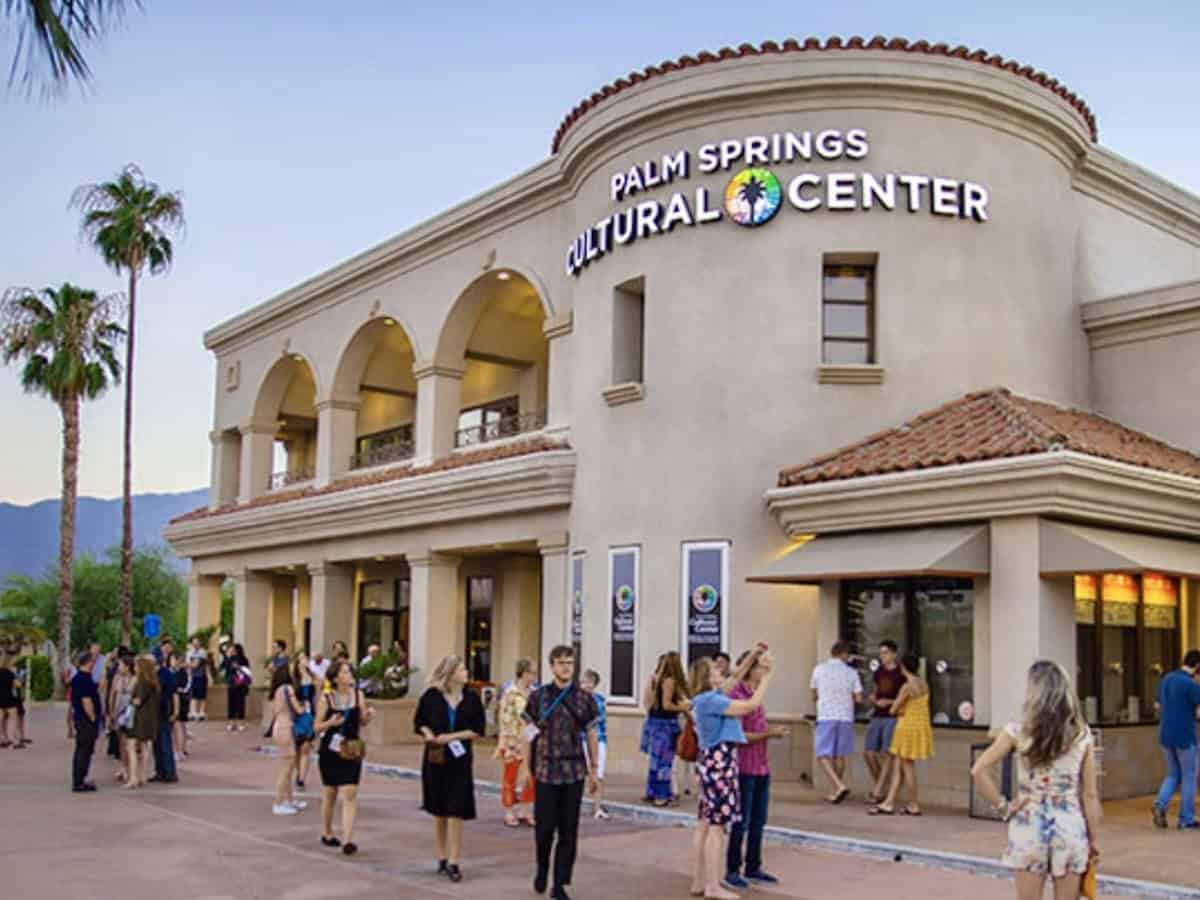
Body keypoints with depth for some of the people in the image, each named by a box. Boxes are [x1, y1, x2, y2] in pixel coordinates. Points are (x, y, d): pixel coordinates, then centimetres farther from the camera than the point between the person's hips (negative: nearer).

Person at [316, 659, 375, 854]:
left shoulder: (358, 694, 0)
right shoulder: (326, 698, -7)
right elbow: (317, 727, -2)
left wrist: (368, 715, -12)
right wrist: (330, 723, -22)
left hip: (351, 750, 1)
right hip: (330, 750, -1)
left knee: (350, 794, -9)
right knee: (329, 794, 13)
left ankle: (347, 840, -10)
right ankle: (326, 833, 33)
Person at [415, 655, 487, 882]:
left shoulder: (472, 698, -1)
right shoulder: (431, 696, -2)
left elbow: (478, 730, -1)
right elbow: (419, 722, 8)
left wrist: (452, 736, -12)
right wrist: (427, 734, -12)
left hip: (460, 760, 0)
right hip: (435, 758, 1)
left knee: (457, 812, -7)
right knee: (439, 812, 10)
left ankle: (453, 862, -2)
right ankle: (442, 858, 24)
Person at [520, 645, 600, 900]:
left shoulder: (584, 698, 4)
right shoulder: (538, 696, 1)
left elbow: (591, 736, 9)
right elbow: (528, 733, 5)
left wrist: (594, 771, 7)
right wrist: (526, 768, 2)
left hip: (574, 773, 1)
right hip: (545, 771, -1)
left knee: (568, 831, 2)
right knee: (544, 827, 1)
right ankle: (542, 870, 30)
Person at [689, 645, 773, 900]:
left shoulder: (710, 697, 12)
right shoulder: (711, 700, -16)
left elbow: (737, 677, 23)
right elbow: (751, 705, -16)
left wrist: (753, 655, 16)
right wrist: (766, 676, -7)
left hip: (711, 762, 10)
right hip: (719, 763, -10)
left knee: (705, 826, 11)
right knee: (716, 827, -5)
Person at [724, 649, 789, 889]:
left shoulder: (756, 695, 12)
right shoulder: (736, 696, -15)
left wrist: (772, 731, 5)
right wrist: (768, 734, -17)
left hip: (762, 768, 8)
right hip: (744, 768, -8)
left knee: (758, 822, 13)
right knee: (741, 823, 0)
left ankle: (753, 868, 23)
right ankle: (732, 871, 11)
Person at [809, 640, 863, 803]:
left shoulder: (819, 669, 0)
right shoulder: (851, 672, 1)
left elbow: (814, 695, 10)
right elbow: (859, 698, 0)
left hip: (826, 717, -2)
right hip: (846, 717, 2)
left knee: (823, 755, -1)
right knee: (840, 755, 13)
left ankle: (840, 785, -18)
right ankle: (836, 792, 19)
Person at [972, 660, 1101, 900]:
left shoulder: (1018, 731, -5)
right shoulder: (1082, 734, -1)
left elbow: (979, 771, -11)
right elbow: (1090, 794, 0)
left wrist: (1002, 807, -2)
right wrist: (1093, 839, 8)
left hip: (1030, 826, -1)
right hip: (1070, 826, 1)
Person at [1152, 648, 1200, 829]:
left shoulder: (1167, 678, 8)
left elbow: (1157, 706, 16)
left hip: (1165, 735, 6)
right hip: (1184, 736, -6)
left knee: (1173, 774, 17)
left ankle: (1161, 804, -4)